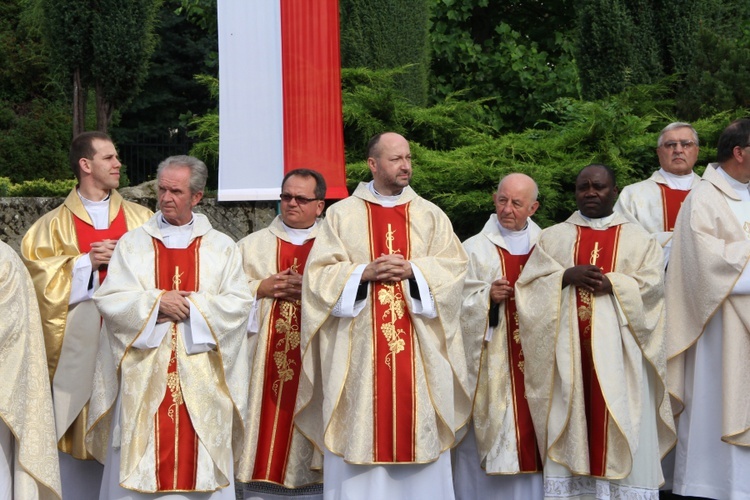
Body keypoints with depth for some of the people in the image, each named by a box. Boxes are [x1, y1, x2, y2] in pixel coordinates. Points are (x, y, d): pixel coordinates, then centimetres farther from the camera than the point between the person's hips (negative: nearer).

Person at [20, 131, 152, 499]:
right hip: (79, 346, -1)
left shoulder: (141, 218, 11)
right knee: (83, 430, 0)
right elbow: (39, 274, -2)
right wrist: (87, 263, -11)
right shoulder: (55, 224, 8)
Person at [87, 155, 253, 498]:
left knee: (201, 464, 1)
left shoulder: (222, 248, 8)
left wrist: (190, 306, -12)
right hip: (144, 378, 0)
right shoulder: (131, 244, 8)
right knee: (139, 466, -1)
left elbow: (239, 302, -2)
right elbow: (108, 299, -1)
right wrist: (157, 302, -13)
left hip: (201, 381, 0)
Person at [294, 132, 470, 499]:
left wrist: (412, 270, -14)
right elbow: (319, 273, 0)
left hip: (418, 348, 1)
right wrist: (365, 272, -14)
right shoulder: (342, 214, 6)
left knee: (417, 421, 1)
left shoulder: (430, 215, 11)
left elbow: (454, 267, 2)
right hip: (359, 349, -1)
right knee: (359, 428, -2)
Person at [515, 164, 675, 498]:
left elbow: (652, 286, -2)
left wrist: (612, 284, -15)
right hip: (569, 350, 1)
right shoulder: (553, 237, 14)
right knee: (569, 419, -3)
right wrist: (567, 276, -11)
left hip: (617, 350, -1)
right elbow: (529, 284, 4)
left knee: (622, 422, -5)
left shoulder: (638, 239, 11)